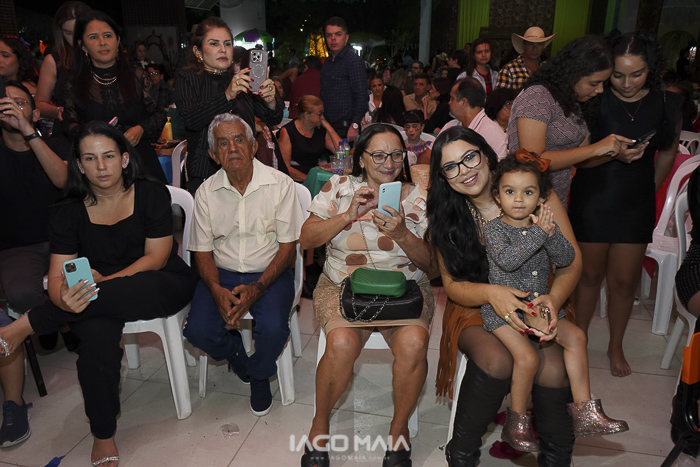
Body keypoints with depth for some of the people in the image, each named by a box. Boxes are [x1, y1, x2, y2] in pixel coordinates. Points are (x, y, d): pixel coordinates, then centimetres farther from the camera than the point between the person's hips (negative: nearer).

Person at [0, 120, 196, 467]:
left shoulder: (152, 195, -4)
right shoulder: (68, 213, 3)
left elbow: (156, 258, -8)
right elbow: (57, 275, -4)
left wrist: (105, 281, -21)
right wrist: (64, 299, -29)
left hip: (161, 287, -2)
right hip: (100, 301, 2)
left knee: (120, 294, -37)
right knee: (96, 334, -31)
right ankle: (103, 437, -12)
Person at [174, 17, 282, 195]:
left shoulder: (242, 80, 13)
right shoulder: (187, 78, 5)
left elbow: (273, 120, 5)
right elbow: (191, 119, -15)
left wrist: (271, 101, -17)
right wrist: (227, 96, -28)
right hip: (204, 176, -3)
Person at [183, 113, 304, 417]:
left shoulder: (280, 184, -6)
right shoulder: (206, 192, 2)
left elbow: (287, 247, -7)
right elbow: (203, 252, 4)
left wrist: (256, 288, -20)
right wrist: (217, 290, -16)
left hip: (269, 273, -2)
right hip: (222, 274, 3)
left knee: (273, 329, -28)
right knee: (198, 330, -20)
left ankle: (259, 375, 10)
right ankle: (237, 356, 16)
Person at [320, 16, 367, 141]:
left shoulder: (354, 60, -8)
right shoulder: (327, 62, 17)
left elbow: (361, 96, -15)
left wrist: (355, 125, -21)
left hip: (346, 129, -7)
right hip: (328, 126, 7)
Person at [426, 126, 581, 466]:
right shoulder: (446, 216, -3)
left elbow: (572, 262, -4)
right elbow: (452, 285, -3)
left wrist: (553, 299, -25)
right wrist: (490, 293, -25)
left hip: (538, 305, 1)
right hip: (476, 307, 0)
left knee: (552, 369, -28)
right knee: (496, 360, -31)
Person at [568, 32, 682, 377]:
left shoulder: (666, 104, -1)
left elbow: (668, 151, 13)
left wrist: (651, 190, 13)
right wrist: (613, 155, -28)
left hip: (636, 206, 2)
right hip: (591, 202, -2)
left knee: (624, 281, 8)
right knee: (589, 276, 9)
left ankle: (616, 347, 30)